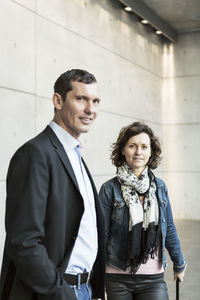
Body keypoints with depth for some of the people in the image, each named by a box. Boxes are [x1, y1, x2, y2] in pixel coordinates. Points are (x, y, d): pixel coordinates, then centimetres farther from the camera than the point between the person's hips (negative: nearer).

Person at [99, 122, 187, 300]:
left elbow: (169, 230, 14)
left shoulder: (160, 187, 4)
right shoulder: (110, 189, -7)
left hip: (153, 278, 2)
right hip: (118, 278, -2)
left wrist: (179, 264, 21)